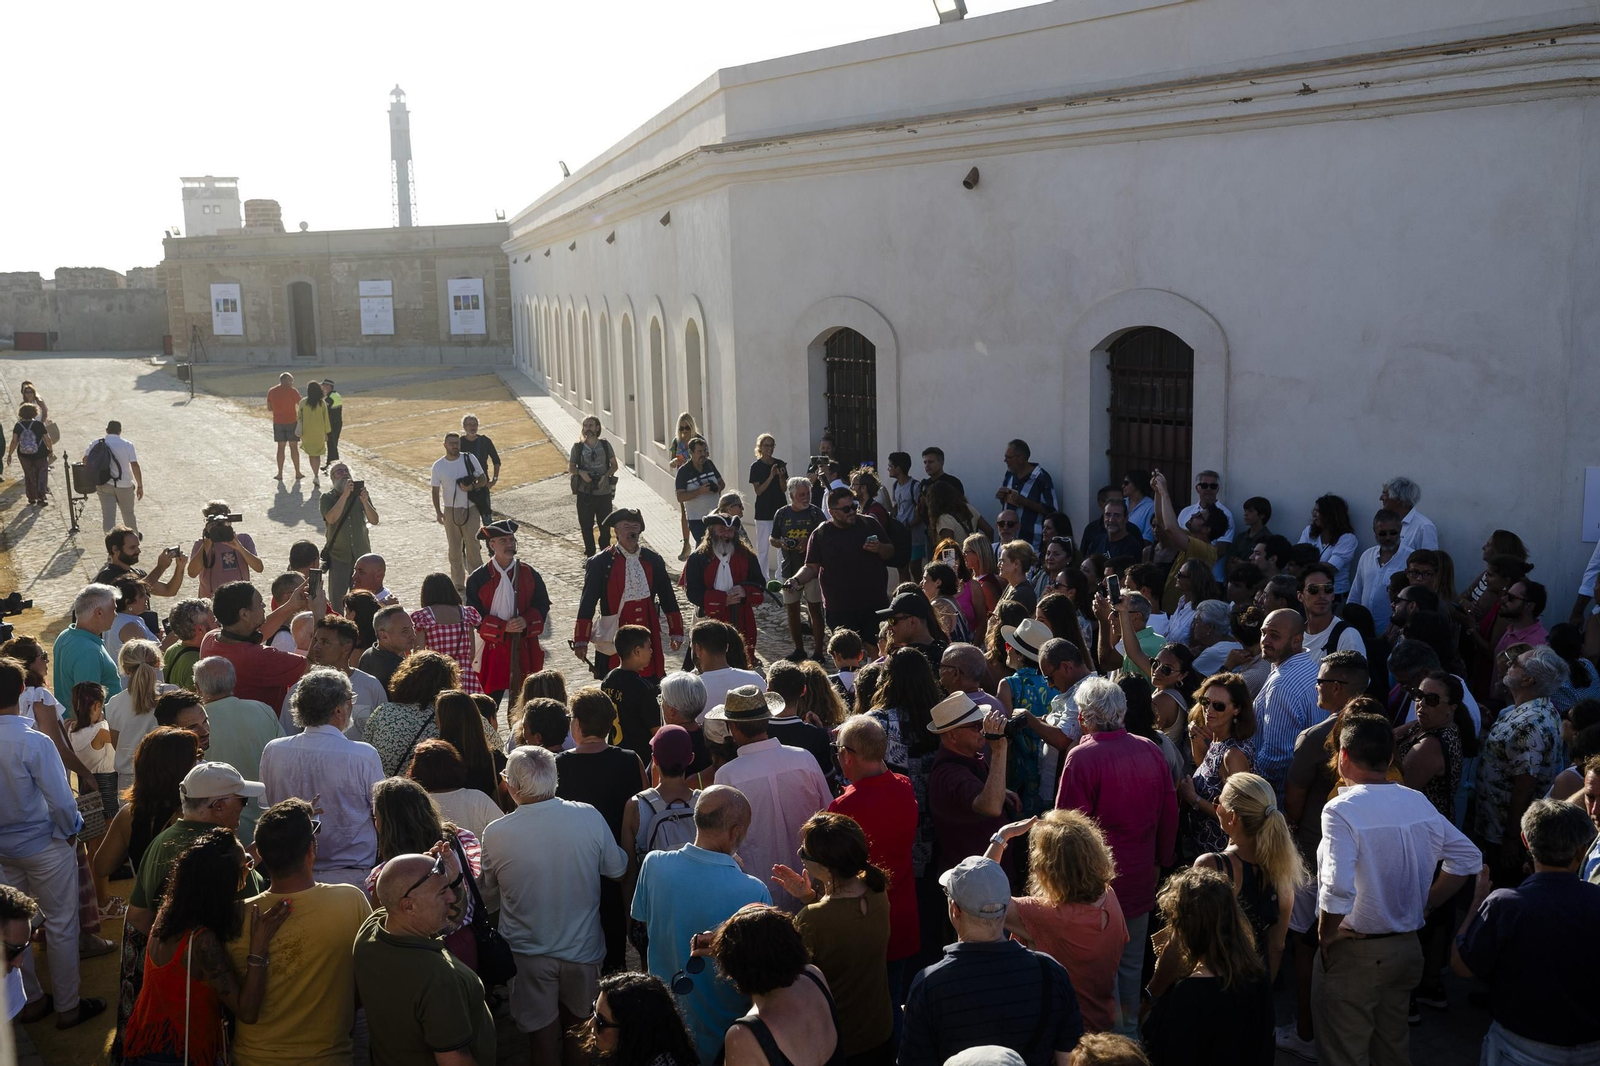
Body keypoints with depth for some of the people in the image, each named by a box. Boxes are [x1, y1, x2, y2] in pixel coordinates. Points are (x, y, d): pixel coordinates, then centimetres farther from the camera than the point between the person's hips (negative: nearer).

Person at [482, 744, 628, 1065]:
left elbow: (489, 900, -4)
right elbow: (617, 868, -1)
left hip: (529, 955, -1)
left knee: (544, 1034, 17)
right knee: (579, 1030, 25)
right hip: (582, 948, 1)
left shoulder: (495, 835, -21)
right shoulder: (589, 817, -19)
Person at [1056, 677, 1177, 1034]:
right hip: (1140, 881, 6)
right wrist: (1162, 861, 20)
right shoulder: (1151, 751, -3)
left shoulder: (1082, 757, -20)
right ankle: (1131, 1029, 33)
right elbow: (1169, 814, 6)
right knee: (1133, 962, 20)